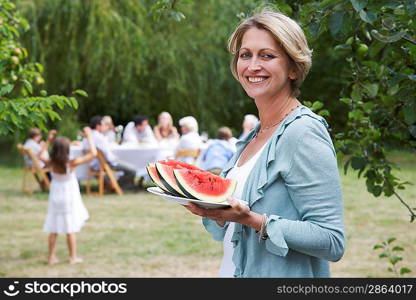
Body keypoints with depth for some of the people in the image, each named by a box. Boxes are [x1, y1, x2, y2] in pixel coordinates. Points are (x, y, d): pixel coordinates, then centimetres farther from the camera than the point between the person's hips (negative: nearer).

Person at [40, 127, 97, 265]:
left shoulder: (51, 163, -12)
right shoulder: (71, 164, -22)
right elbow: (93, 153, -19)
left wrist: (48, 141, 12)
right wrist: (89, 136, -11)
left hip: (55, 198, 4)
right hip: (69, 199, -3)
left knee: (53, 230, 10)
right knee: (70, 230, 7)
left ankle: (51, 257, 16)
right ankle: (73, 257, 15)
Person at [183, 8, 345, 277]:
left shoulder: (304, 133, -16)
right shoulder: (253, 137, 8)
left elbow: (332, 242, -22)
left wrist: (252, 219, -28)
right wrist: (210, 209, -3)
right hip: (235, 271, 8)